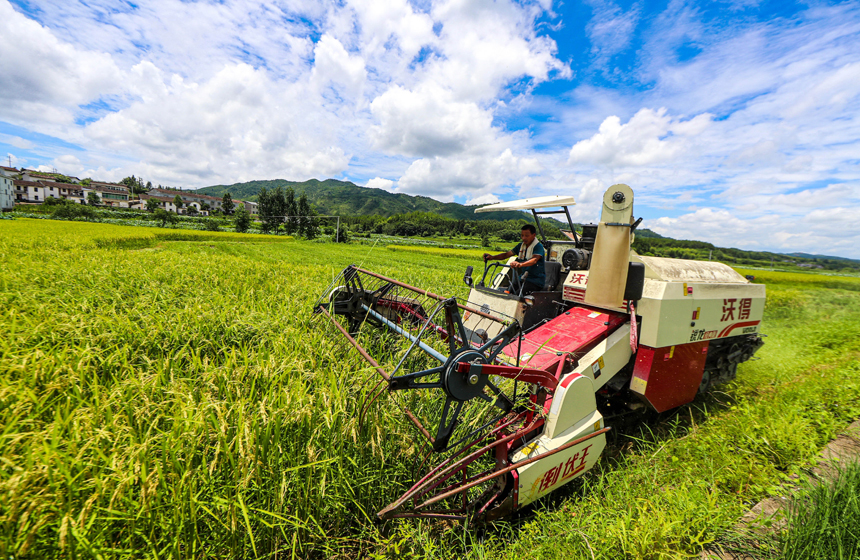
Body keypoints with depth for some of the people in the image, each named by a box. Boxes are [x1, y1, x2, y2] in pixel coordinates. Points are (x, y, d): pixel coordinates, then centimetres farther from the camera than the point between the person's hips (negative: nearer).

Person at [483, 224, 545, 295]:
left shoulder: (538, 247, -11)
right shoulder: (521, 245, 11)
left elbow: (534, 260, -31)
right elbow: (507, 254, 5)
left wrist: (521, 264, -51)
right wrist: (492, 257, -13)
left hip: (536, 281, -7)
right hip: (523, 278, 7)